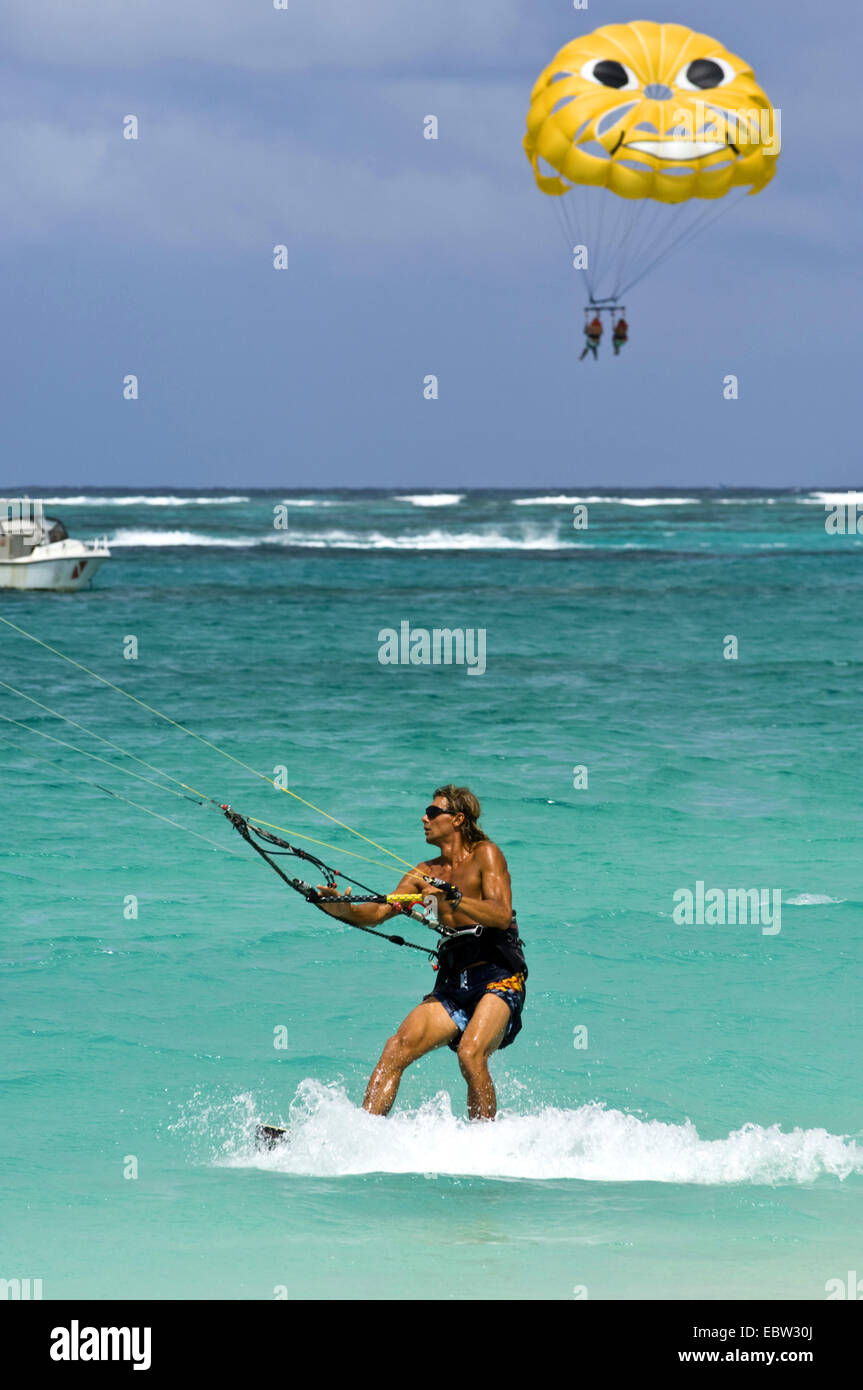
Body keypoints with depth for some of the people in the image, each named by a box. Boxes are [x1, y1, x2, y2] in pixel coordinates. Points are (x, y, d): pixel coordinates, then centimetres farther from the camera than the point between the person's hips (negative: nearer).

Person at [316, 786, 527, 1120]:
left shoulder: (485, 855, -2)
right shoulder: (427, 872, 17)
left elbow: (502, 915, -15)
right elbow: (379, 911, 8)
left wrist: (451, 897, -28)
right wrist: (342, 909, -12)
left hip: (498, 977, -6)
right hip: (453, 984, 6)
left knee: (470, 1054, -28)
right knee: (397, 1048, -12)